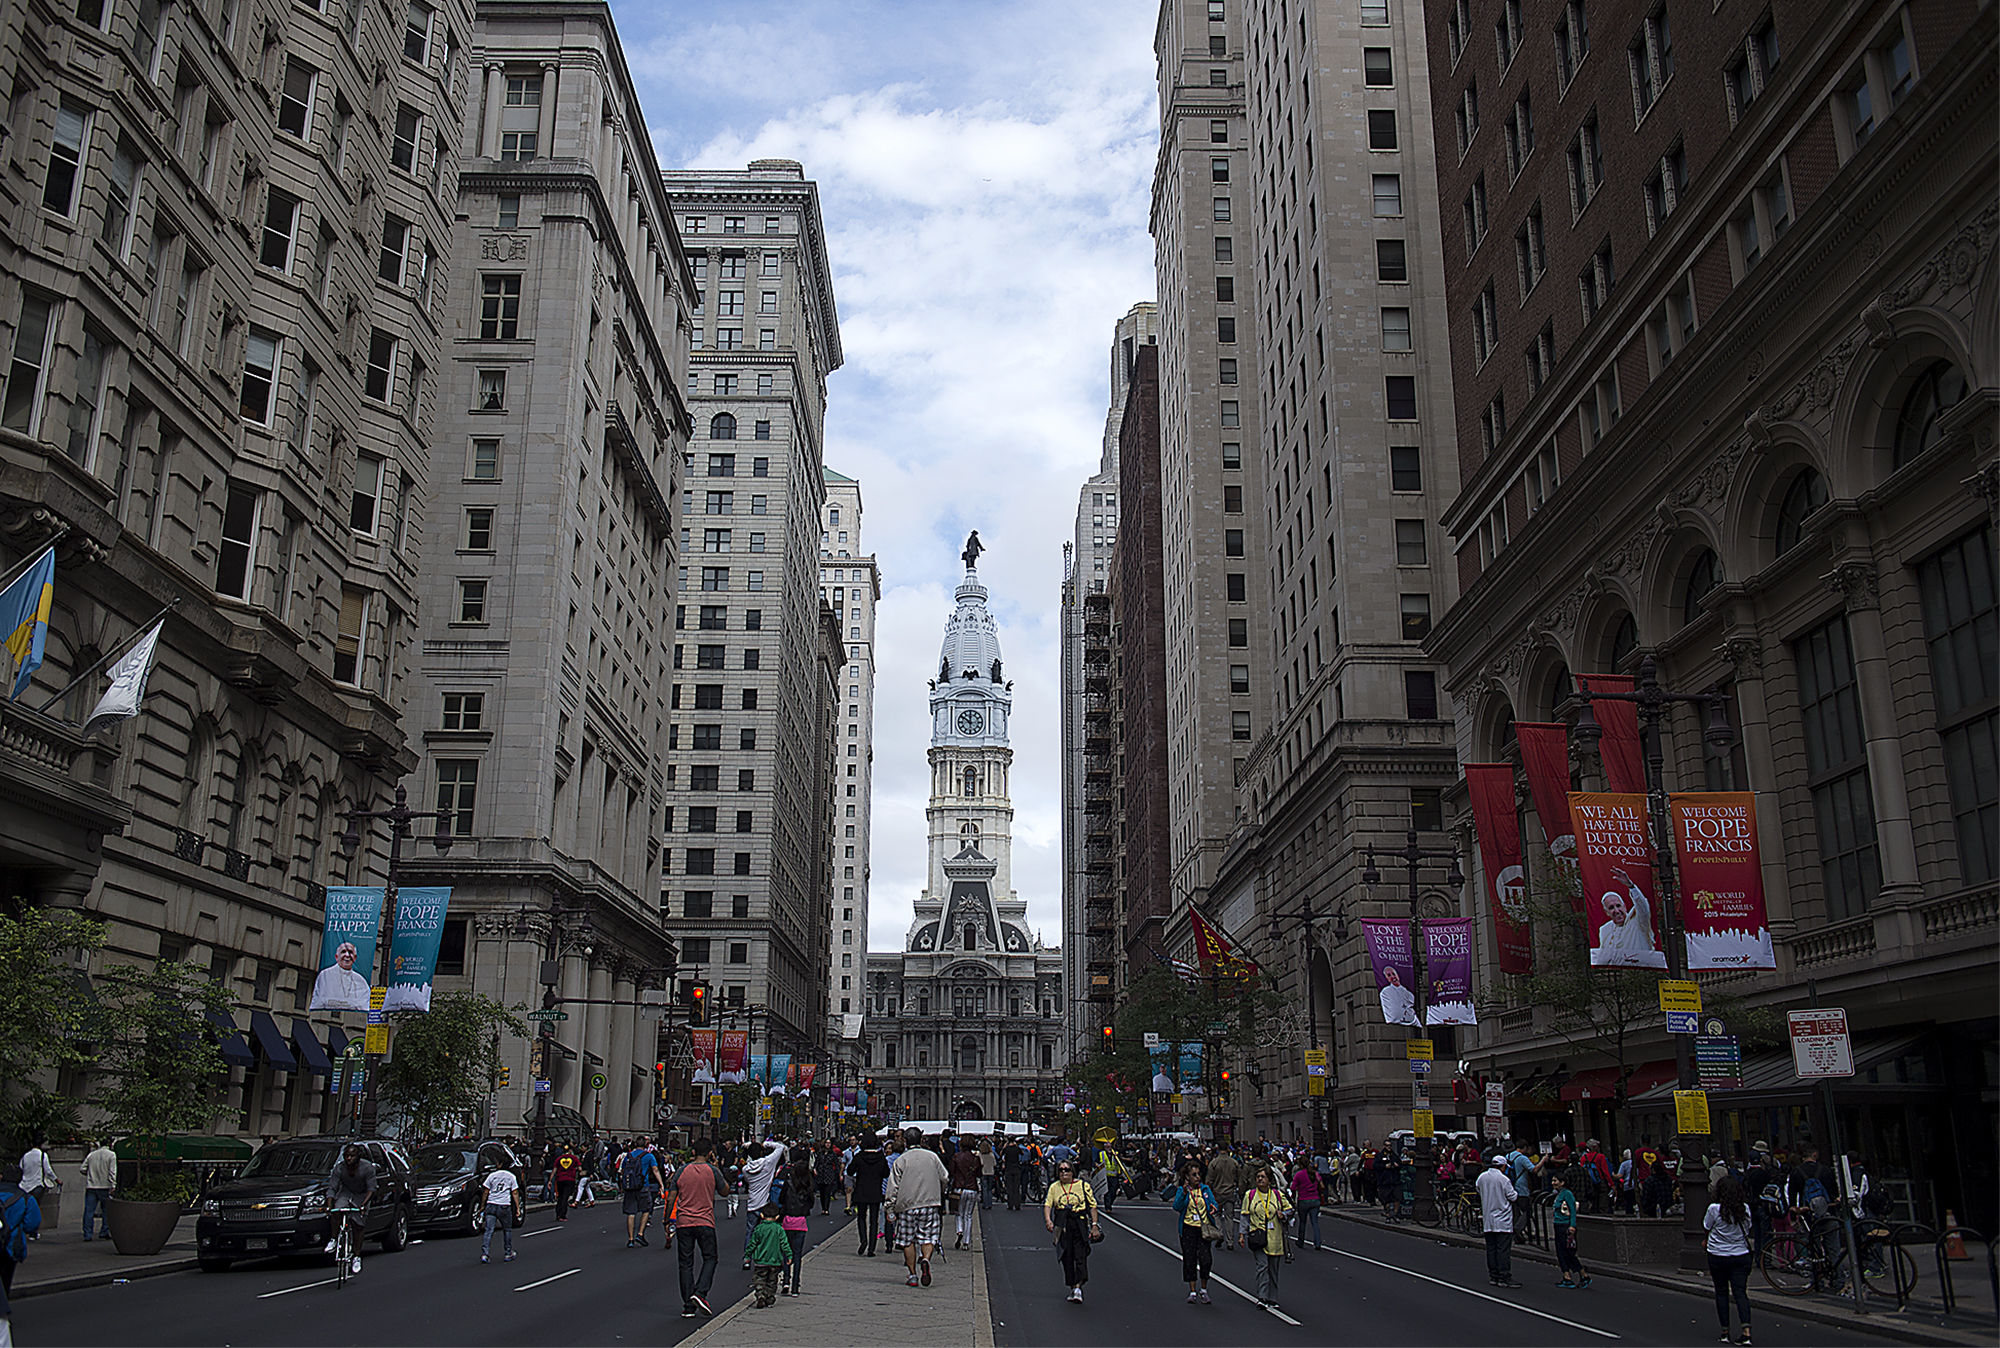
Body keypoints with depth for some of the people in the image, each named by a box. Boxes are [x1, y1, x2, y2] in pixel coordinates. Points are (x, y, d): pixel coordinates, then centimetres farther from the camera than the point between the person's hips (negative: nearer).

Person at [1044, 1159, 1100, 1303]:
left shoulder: (1083, 1185, 6)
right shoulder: (1054, 1187, 11)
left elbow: (1093, 1206, 6)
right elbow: (1047, 1205, 2)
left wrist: (1094, 1226, -2)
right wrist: (1048, 1220, -17)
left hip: (1080, 1223, -2)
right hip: (1062, 1225, 2)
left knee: (1080, 1256, -11)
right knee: (1067, 1258, 2)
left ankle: (1078, 1287, -14)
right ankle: (1072, 1286, 14)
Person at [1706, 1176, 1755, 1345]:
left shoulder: (1715, 1209, -14)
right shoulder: (1745, 1209, -4)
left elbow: (1707, 1227, -1)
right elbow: (1747, 1230, 9)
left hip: (1718, 1257, -2)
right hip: (1741, 1256, 2)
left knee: (1721, 1293, 10)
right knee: (1740, 1292, 2)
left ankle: (1725, 1331, 13)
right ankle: (1746, 1330, -12)